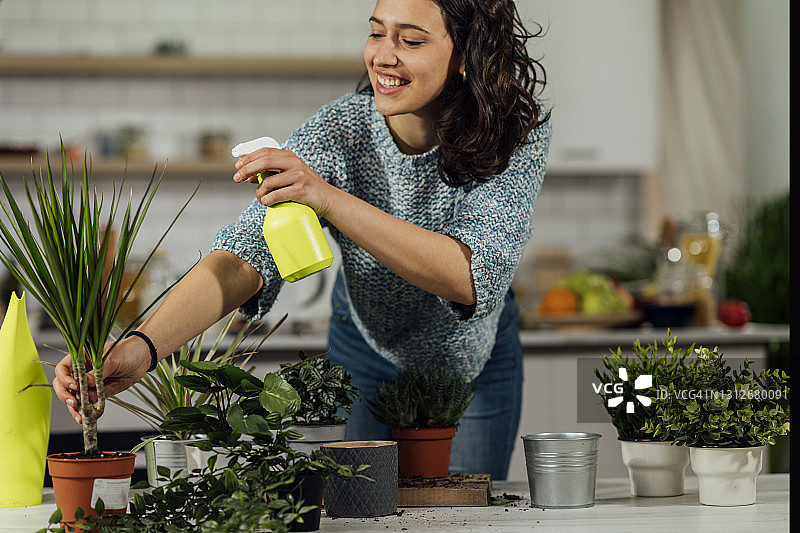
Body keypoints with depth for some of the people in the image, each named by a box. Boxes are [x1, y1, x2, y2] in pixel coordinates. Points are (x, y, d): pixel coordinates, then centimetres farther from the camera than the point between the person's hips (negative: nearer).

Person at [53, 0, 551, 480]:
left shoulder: (519, 128, -30)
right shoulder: (338, 132, -29)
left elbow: (475, 278, -44)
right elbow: (246, 254, -40)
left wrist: (329, 200, -53)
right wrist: (142, 347, -57)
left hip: (477, 357, 0)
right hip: (367, 351, 0)